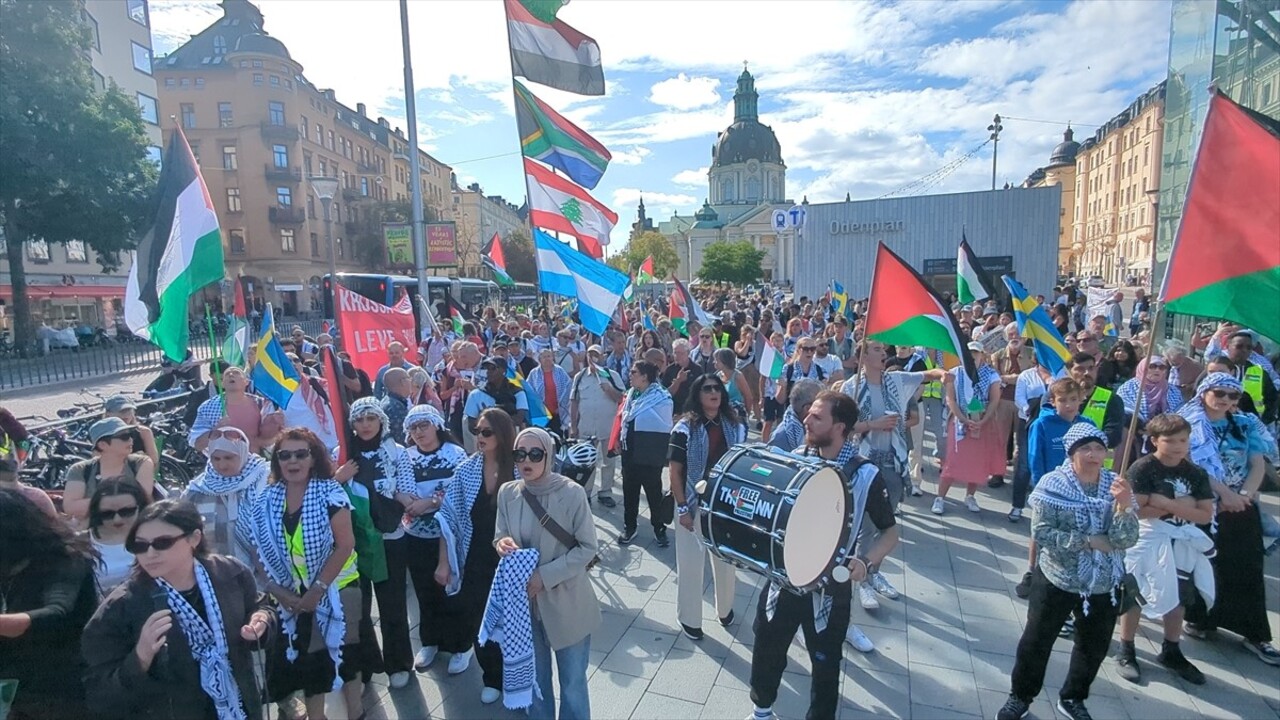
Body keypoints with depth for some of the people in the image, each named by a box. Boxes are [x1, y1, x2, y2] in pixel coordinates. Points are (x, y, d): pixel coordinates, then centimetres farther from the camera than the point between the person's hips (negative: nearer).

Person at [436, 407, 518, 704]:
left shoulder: (519, 471, -16)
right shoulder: (466, 470, -9)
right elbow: (449, 517, -4)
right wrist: (443, 562, -4)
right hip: (473, 562, 2)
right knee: (477, 619, 18)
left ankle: (496, 676, 41)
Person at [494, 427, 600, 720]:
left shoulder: (572, 492, -18)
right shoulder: (507, 492, -5)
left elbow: (587, 548, -13)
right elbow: (500, 536, 6)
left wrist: (545, 575, -21)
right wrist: (502, 543, -18)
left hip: (567, 604, -3)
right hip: (524, 602, 4)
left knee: (572, 682, 14)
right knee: (534, 680, 22)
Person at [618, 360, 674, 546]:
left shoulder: (661, 398, -14)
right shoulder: (631, 393, 7)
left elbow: (664, 427, -12)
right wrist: (621, 439, 9)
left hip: (649, 453, -6)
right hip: (629, 450, 6)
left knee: (653, 491, 8)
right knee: (629, 490, 13)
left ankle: (659, 528, 25)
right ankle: (629, 527, 27)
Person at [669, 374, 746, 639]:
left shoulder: (736, 427, 0)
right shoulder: (685, 428, -12)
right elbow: (674, 471, -11)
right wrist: (682, 508, -14)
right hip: (694, 505, -3)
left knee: (727, 560, 18)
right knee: (690, 563, 9)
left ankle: (725, 609, 42)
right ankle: (688, 618, 28)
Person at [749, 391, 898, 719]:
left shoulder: (866, 475, -16)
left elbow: (890, 531, -7)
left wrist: (867, 562, -24)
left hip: (829, 586, -3)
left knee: (825, 662, 17)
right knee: (766, 648, 20)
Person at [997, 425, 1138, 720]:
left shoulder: (1117, 486, -8)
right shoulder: (1053, 483, -16)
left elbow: (1127, 539, -15)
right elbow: (1041, 533, -19)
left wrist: (1125, 505, -31)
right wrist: (1089, 541, -22)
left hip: (1104, 585, 3)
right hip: (1057, 580, -3)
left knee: (1094, 646, 20)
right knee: (1036, 640, 9)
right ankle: (1020, 696, 30)